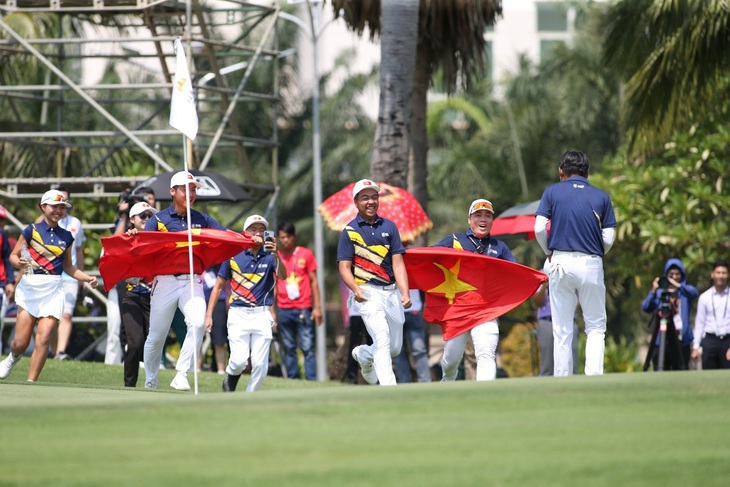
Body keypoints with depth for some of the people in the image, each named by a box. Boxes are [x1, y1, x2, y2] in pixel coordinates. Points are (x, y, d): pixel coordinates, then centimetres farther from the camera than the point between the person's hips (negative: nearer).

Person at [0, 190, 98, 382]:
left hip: (53, 290, 2)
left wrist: (88, 278, 7)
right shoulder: (32, 230, 0)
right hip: (30, 287, -2)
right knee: (21, 342, -2)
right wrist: (20, 263, -19)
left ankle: (31, 383, -3)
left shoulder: (66, 236, 11)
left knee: (43, 339, -12)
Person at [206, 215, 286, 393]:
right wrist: (209, 315, 4)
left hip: (262, 316, 1)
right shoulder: (234, 256, 3)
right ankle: (230, 381, 20)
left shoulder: (269, 257, 4)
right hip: (238, 314, -1)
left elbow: (282, 276, -16)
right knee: (239, 360, -12)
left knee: (260, 363, -4)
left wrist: (276, 255, -35)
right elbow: (218, 286, 9)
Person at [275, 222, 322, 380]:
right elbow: (274, 286, 13)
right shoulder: (276, 257, 10)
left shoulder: (306, 254, 4)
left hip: (303, 308, -2)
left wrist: (317, 306, 0)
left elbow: (313, 281, 5)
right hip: (283, 310, 2)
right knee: (289, 348, 2)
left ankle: (312, 380, -10)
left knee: (307, 347, -8)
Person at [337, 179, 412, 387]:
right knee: (382, 336, -24)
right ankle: (388, 387, -28)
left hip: (391, 292, 4)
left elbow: (398, 263, 3)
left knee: (395, 348, 10)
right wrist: (356, 289, -22)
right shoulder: (350, 231, 2)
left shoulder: (389, 227, 10)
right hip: (367, 293, -4)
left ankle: (363, 355, 41)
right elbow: (344, 267, -3)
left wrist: (405, 293, -11)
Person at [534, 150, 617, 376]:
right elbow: (608, 239, 1)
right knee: (596, 327, 8)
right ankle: (594, 375, -11)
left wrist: (549, 253, 12)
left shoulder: (552, 192, 5)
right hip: (591, 264, 0)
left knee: (562, 330, 5)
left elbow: (539, 229, -5)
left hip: (561, 263, 0)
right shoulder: (601, 197, 7)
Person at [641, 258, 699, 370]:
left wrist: (678, 286, -28)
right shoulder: (660, 292, 12)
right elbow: (645, 307, -2)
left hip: (681, 341, -1)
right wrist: (653, 291, -18)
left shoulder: (686, 290, 11)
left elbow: (695, 293, -13)